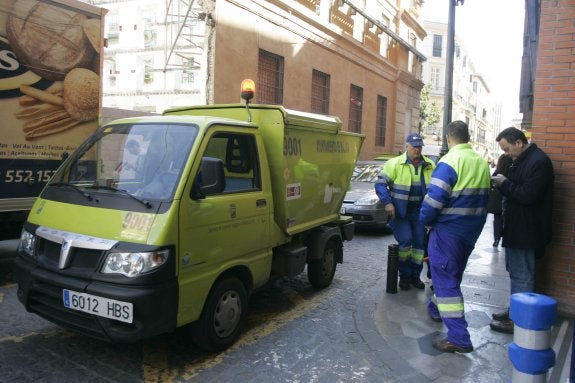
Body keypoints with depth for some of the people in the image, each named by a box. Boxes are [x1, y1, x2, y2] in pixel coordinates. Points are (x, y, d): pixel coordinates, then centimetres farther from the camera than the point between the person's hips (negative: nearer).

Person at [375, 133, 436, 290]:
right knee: (405, 241, -12)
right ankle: (404, 275, 8)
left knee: (419, 243, 6)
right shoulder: (394, 163, -9)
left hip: (419, 211, 4)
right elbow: (380, 183, -10)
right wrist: (387, 202, -20)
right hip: (399, 211, -4)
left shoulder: (430, 166, 4)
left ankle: (415, 275, 23)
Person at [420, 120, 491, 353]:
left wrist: (426, 220, -7)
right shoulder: (482, 162, 7)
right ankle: (436, 308, 45)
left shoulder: (450, 162, -18)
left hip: (448, 229, -8)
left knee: (446, 279, -3)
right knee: (452, 274, 24)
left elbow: (434, 198, -23)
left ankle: (458, 338, -4)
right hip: (472, 230, 8)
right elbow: (484, 197, 13)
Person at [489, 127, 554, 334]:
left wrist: (505, 184, -15)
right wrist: (501, 183, 1)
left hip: (526, 230, -10)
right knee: (515, 270, 18)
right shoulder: (521, 160, 13)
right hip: (516, 227, 10)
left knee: (522, 275, -2)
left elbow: (529, 195, -26)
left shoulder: (539, 161, -19)